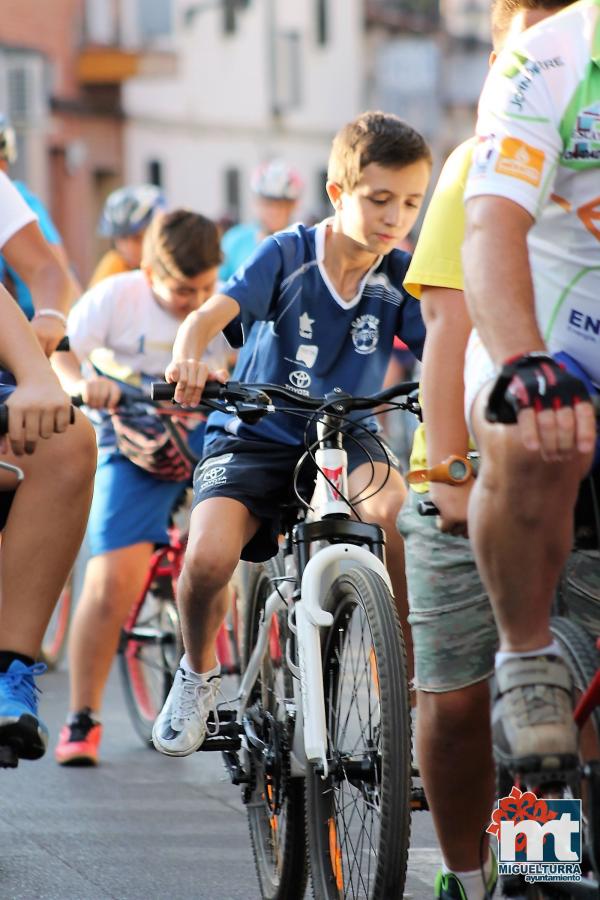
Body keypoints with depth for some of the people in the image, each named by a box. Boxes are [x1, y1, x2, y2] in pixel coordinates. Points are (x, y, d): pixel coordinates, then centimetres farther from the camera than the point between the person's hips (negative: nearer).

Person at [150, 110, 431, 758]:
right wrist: (188, 357, -47)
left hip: (345, 438, 2)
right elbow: (214, 311, -24)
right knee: (208, 557, -28)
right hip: (255, 436, -1)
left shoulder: (401, 278, -3)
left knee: (401, 510, -34)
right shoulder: (286, 255, -11)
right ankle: (198, 672, 6)